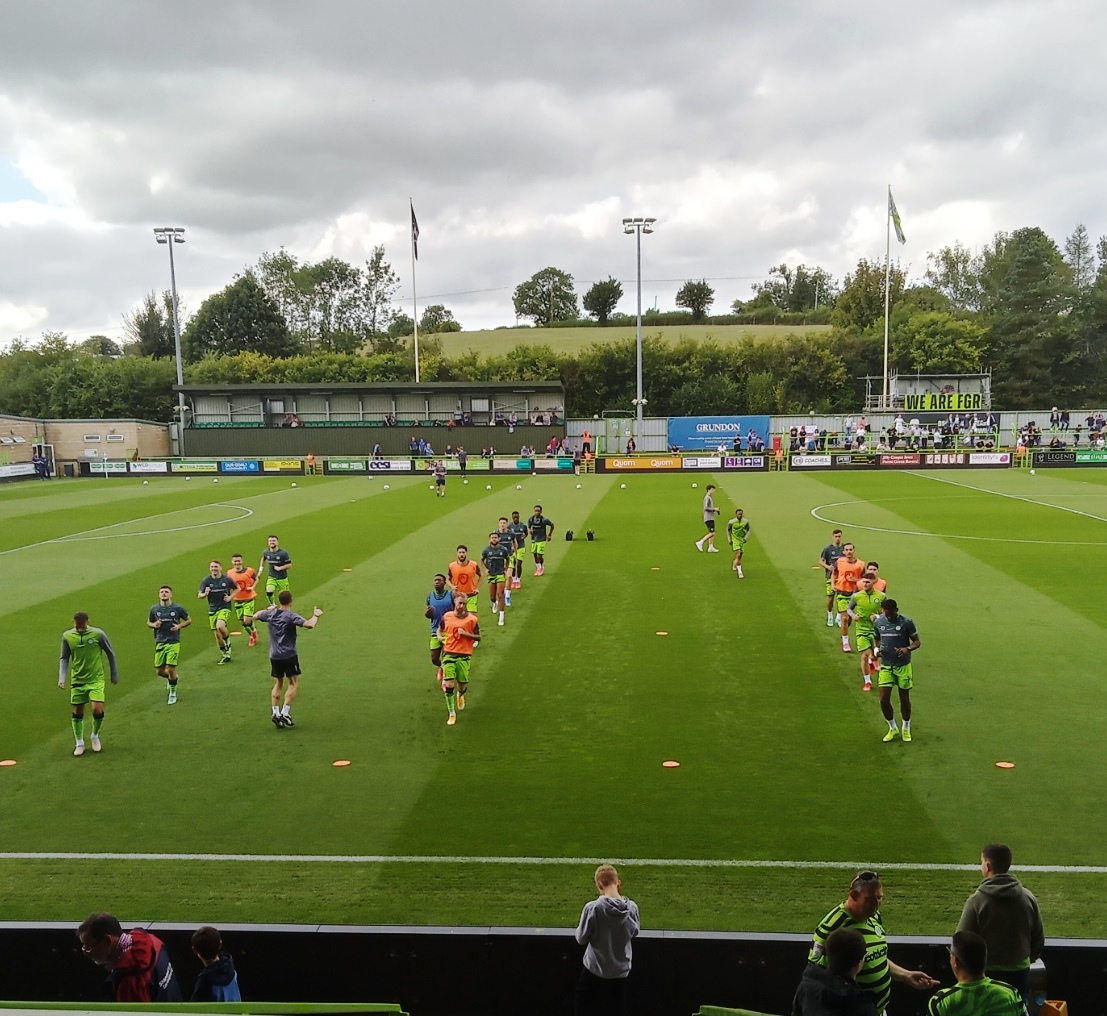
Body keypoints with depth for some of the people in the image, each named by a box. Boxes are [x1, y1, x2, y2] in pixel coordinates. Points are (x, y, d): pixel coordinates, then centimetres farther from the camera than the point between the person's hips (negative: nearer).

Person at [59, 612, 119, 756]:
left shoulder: (98, 634, -12)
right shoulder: (67, 636, -5)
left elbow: (110, 654, 1)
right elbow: (64, 658, 6)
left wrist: (115, 675, 6)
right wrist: (61, 678, -6)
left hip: (96, 679, -2)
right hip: (77, 680, 2)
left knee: (98, 710, -13)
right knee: (77, 713, 7)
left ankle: (95, 735, 16)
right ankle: (79, 743, 25)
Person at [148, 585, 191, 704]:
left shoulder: (178, 608, -4)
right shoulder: (154, 609, 3)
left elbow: (189, 620, 8)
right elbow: (148, 622, 17)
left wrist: (179, 626, -10)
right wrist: (154, 625, -6)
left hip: (174, 642, -3)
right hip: (160, 643, 3)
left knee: (171, 669, -8)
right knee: (159, 671, 5)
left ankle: (173, 692, 14)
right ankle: (172, 677, 40)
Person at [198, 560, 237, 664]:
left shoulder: (227, 579, -5)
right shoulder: (206, 580, -2)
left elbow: (237, 589, 11)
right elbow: (199, 595, -2)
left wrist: (230, 597, -5)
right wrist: (205, 594, -24)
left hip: (225, 608, -3)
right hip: (212, 610, 3)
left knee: (220, 626, -29)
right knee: (217, 634, 5)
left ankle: (228, 641, 2)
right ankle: (225, 655, 22)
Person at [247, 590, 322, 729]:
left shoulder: (270, 614, 1)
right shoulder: (291, 616, -15)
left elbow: (255, 616, 22)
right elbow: (309, 624, -29)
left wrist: (268, 609, 36)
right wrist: (316, 615, -11)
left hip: (274, 655, 5)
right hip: (289, 655, -5)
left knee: (278, 684, 15)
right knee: (294, 683, 5)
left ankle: (276, 713, 7)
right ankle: (285, 713, -3)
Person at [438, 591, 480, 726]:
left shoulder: (472, 619, -3)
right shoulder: (447, 616, 4)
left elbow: (478, 637, 1)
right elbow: (440, 629, 21)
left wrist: (466, 634, -14)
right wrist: (440, 637, -1)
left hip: (464, 656, -1)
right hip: (449, 654, 1)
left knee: (462, 686, 4)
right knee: (448, 684, -10)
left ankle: (460, 695, 44)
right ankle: (452, 713, 4)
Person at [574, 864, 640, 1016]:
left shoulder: (593, 908, -23)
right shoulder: (632, 907, -13)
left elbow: (581, 938, -13)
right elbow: (635, 933, 4)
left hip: (595, 969, -3)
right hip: (621, 970, 3)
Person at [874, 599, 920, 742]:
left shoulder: (907, 622, -11)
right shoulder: (878, 622, -2)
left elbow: (916, 641, -5)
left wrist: (907, 649, -26)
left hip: (903, 666, -2)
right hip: (886, 666, 2)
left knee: (904, 698, 9)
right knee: (884, 699, -3)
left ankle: (906, 729, 30)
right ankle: (892, 728, 19)